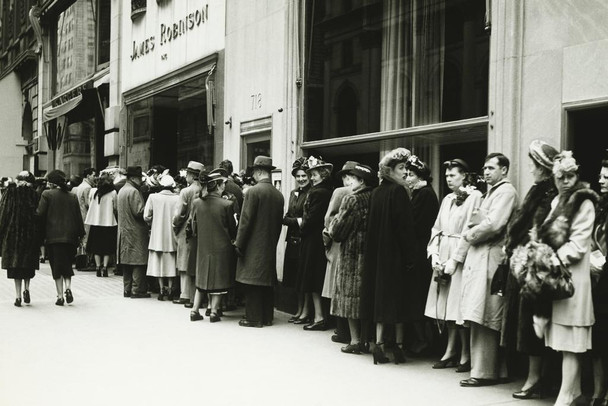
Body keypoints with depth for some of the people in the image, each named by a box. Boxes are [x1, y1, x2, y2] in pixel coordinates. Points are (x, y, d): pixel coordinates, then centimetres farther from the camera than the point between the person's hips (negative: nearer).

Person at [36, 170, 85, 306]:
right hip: (70, 236, 3)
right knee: (67, 265, 15)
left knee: (57, 266, 3)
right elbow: (78, 217, 7)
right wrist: (80, 234, 13)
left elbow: (40, 214, -10)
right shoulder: (73, 196, 6)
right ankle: (68, 288, -6)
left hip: (53, 237, -3)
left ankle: (60, 296, 2)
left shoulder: (47, 194, -5)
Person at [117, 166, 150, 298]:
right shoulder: (134, 192, -16)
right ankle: (137, 290, -4)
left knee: (127, 261, 12)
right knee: (138, 262, -5)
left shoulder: (121, 191, 13)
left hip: (124, 231, 9)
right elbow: (139, 212, -22)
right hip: (136, 232, -9)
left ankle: (127, 289, 16)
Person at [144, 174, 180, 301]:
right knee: (171, 262, 10)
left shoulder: (153, 197, -7)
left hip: (157, 235, 0)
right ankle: (169, 289, 10)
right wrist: (174, 224, 6)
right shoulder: (178, 198, -9)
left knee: (159, 262, 8)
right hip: (172, 236, 0)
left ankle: (162, 289, 7)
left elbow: (146, 217, -6)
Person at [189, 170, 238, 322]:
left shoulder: (196, 203, -5)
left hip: (203, 247, 4)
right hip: (221, 247, -4)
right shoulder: (227, 204, -15)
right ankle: (214, 311, 9)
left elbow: (194, 228, 4)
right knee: (219, 280, 9)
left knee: (202, 278, 17)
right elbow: (232, 229, -6)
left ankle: (195, 310, 14)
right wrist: (232, 238, 16)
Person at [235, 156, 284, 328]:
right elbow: (279, 221, 10)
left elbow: (246, 220, -13)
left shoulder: (253, 191, -13)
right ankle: (267, 317, 17)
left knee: (252, 283, -1)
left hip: (253, 246, -6)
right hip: (270, 247, 6)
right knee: (268, 283, 12)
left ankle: (254, 318, 2)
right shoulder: (278, 194, 5)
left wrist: (239, 244, -6)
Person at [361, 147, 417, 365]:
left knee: (381, 296, 9)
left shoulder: (376, 192, 7)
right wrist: (410, 256, -12)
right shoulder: (398, 191, -13)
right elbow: (405, 226, -16)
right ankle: (398, 345, 10)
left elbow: (372, 226, 11)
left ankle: (379, 343, 5)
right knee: (398, 297, 4)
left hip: (377, 254, 6)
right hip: (396, 253, -6)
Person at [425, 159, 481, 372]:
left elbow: (469, 231, -13)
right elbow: (437, 228, 15)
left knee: (459, 307, -6)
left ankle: (465, 355, 3)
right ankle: (450, 352, 13)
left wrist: (455, 260, -16)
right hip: (442, 255, 7)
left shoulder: (474, 196, -7)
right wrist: (434, 253, 1)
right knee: (446, 306, 7)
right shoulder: (447, 199, 17)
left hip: (460, 256, -7)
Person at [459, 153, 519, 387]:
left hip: (490, 258, -9)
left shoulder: (506, 191, -8)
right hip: (478, 256, 9)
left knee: (481, 319, -8)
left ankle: (483, 372, -3)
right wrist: (474, 229, 1)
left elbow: (493, 225, -18)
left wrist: (471, 234, -4)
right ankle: (490, 368, 16)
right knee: (479, 320, 10)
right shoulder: (491, 192, 22)